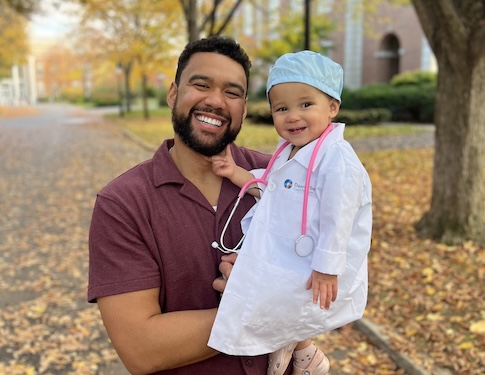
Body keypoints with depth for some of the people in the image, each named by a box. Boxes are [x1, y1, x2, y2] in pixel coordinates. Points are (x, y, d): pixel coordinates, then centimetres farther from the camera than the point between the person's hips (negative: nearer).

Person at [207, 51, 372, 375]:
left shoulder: (336, 159, -23)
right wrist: (237, 174, 8)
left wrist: (326, 269, -23)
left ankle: (284, 349, 22)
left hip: (316, 270, -10)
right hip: (286, 259, 10)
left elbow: (338, 220, -24)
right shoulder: (289, 152, 6)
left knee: (253, 302, -11)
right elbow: (271, 190, 19)